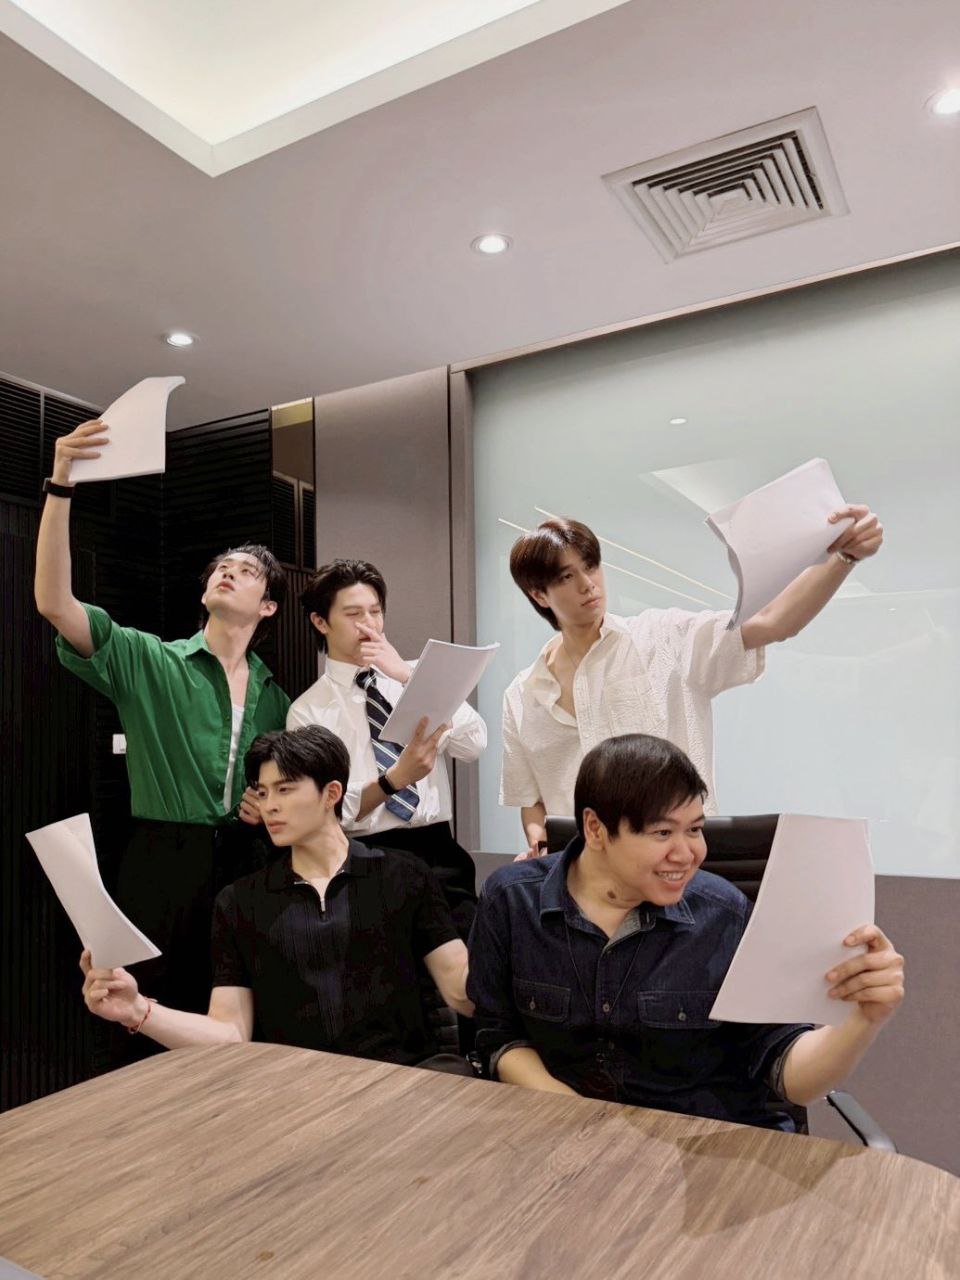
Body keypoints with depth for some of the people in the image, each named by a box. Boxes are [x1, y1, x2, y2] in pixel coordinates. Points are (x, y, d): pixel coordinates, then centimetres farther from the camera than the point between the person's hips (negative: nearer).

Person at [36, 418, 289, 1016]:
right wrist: (62, 484, -24)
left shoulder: (274, 697, 9)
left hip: (245, 867, 3)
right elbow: (54, 602, -16)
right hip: (163, 867, -2)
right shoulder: (149, 662, -1)